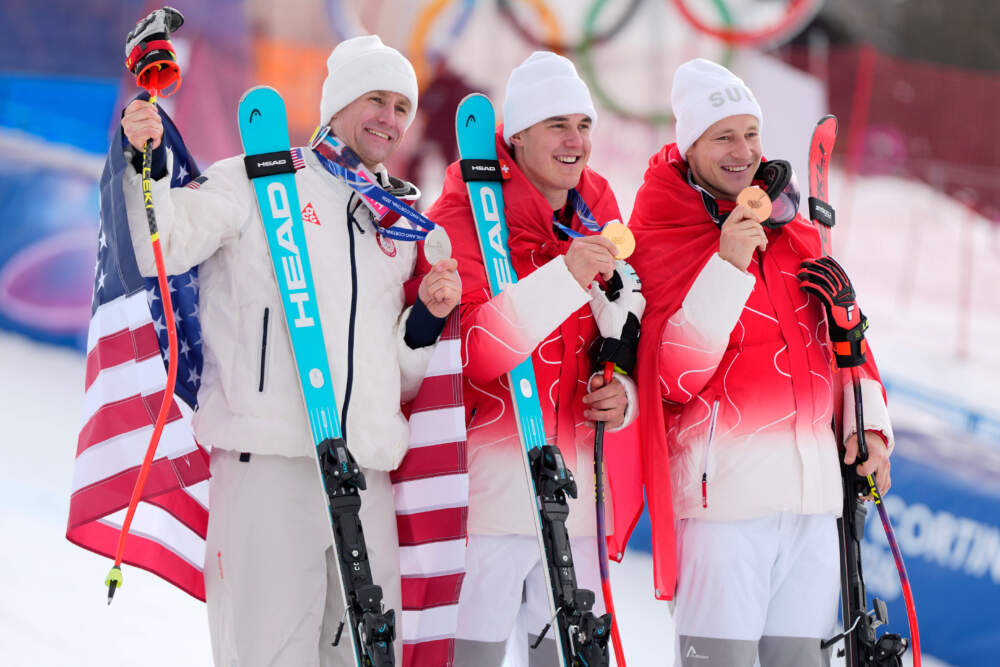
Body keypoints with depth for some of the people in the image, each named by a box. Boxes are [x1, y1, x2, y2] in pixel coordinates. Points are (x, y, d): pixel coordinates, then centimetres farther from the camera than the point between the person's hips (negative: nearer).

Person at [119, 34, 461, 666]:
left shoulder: (400, 226, 22)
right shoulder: (258, 184, 6)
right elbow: (161, 248, -9)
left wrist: (428, 317, 5)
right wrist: (146, 165, -24)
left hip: (368, 474, 5)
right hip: (270, 461, -5)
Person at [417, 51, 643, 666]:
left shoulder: (598, 218, 13)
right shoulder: (468, 213, -7)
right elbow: (468, 351, -20)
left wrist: (622, 393, 2)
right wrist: (565, 278, -27)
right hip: (488, 478, -6)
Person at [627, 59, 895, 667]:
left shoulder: (795, 232, 16)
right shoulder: (663, 233, -2)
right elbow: (674, 376, -13)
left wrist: (869, 423, 9)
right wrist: (728, 266, -18)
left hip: (815, 481, 6)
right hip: (722, 480, -6)